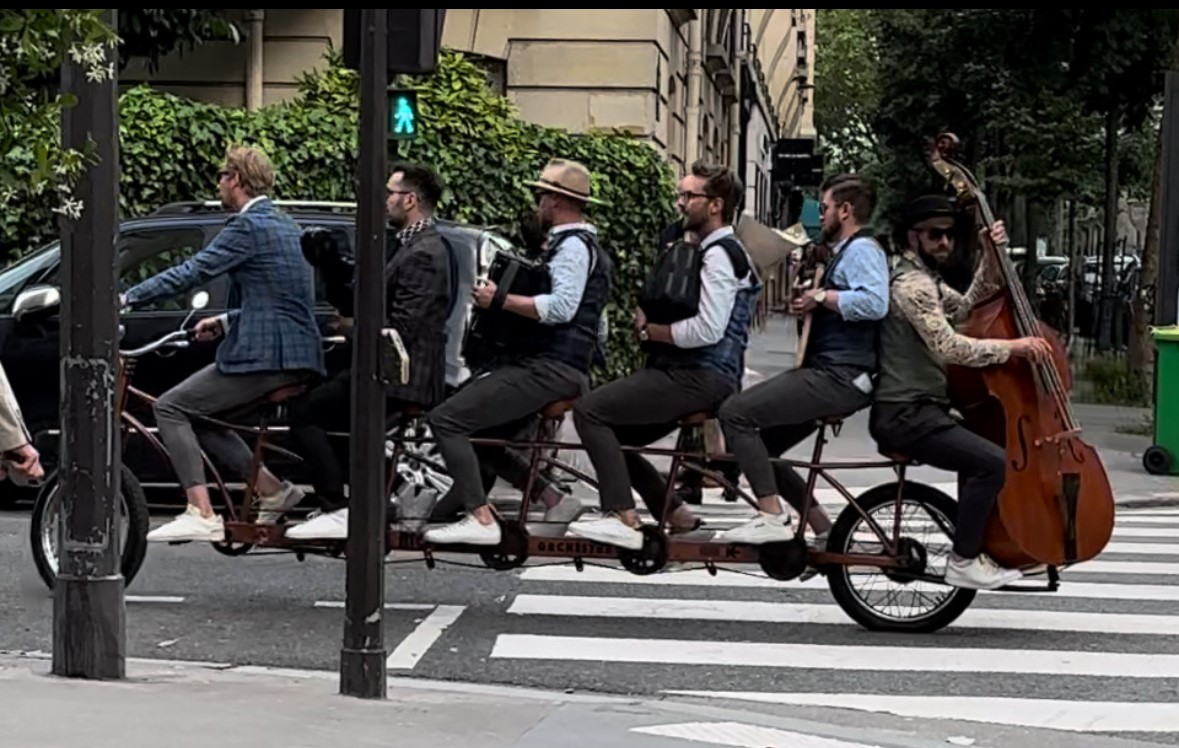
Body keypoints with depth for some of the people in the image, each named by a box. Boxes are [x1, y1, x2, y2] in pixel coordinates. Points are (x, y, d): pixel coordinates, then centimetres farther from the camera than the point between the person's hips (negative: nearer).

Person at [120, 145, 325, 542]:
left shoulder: (248, 225, -10)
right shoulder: (283, 224, 20)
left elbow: (193, 271, -15)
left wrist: (127, 298, -11)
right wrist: (226, 321, 22)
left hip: (264, 355, -10)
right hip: (298, 360, 10)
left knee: (171, 407, -5)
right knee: (200, 415, 20)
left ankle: (201, 515, -13)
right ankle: (273, 490, 13)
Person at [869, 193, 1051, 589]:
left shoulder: (923, 278, 19)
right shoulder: (912, 284, -16)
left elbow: (967, 305, 16)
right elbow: (950, 347, -25)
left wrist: (992, 257, 4)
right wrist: (1014, 346, -20)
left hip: (917, 411, 11)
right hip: (904, 416, -11)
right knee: (993, 461, -21)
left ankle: (972, 547, 25)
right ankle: (964, 562, -13)